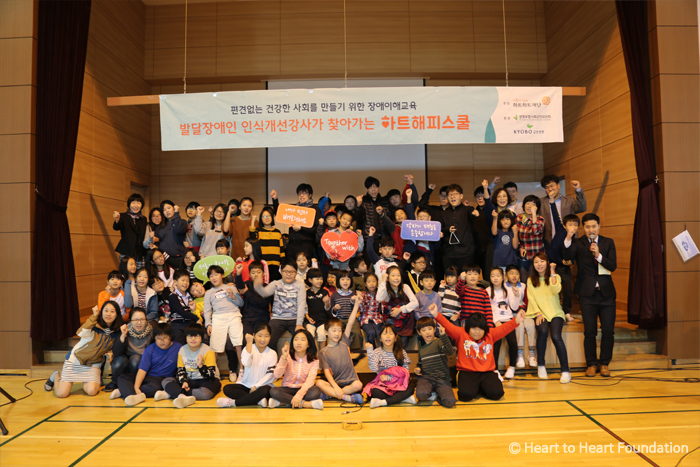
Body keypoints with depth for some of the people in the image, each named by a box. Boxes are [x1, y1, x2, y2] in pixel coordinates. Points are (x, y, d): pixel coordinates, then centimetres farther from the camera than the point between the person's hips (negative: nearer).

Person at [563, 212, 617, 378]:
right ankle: (591, 364, 16)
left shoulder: (608, 242, 7)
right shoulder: (578, 243, 1)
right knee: (590, 331, 2)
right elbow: (567, 256, -19)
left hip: (606, 292, 2)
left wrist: (599, 256, -19)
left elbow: (613, 266, -2)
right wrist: (568, 239, -35)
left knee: (608, 331, 2)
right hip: (587, 294, -2)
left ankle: (604, 364, 18)